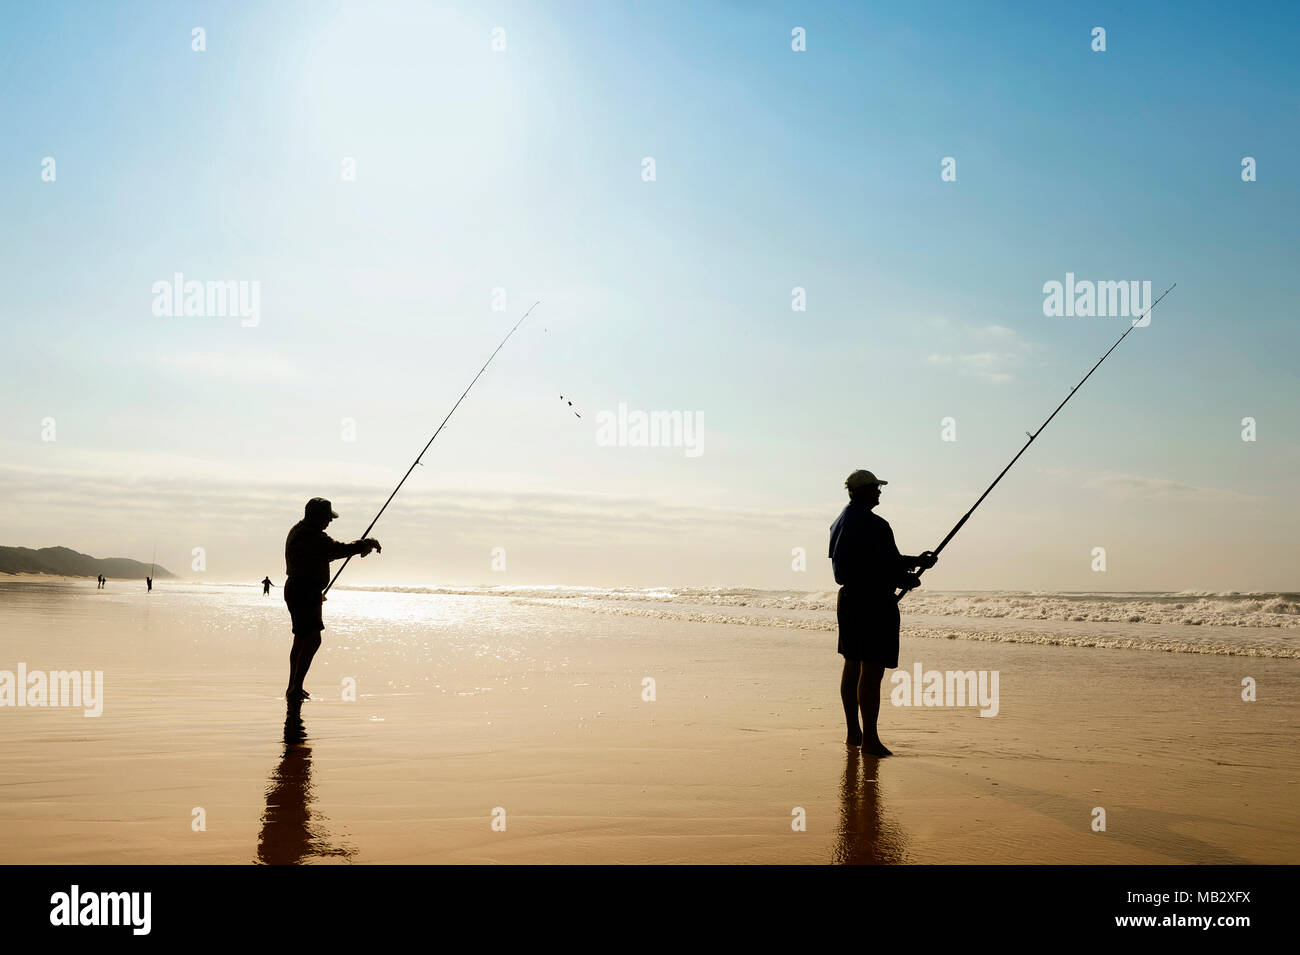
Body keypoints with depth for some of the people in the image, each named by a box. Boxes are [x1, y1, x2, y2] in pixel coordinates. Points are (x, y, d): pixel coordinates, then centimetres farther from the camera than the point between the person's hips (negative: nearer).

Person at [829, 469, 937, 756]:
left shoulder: (840, 522, 13)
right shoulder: (875, 526, -17)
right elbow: (889, 567, -18)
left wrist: (915, 561, 18)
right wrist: (910, 581, 1)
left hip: (848, 599, 10)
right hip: (875, 603, -10)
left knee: (852, 666, 14)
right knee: (872, 671, -6)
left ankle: (853, 732, 22)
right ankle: (870, 739, -4)